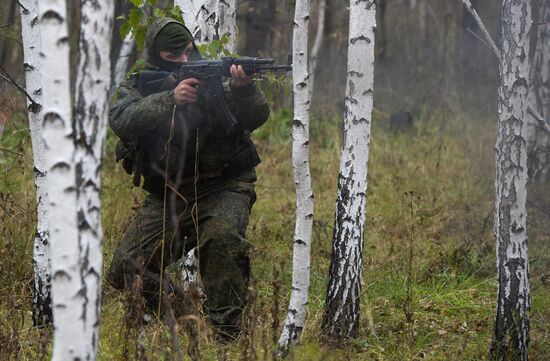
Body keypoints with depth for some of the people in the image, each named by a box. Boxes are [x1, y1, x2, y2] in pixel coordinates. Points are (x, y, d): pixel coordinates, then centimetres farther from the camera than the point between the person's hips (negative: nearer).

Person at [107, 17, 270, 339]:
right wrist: (169, 100, -34)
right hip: (167, 197, 3)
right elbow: (123, 122, -20)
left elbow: (256, 117, -18)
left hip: (222, 188, -3)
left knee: (223, 236, -34)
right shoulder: (137, 88, 2)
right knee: (127, 270, -9)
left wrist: (244, 89, -40)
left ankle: (227, 329, -24)